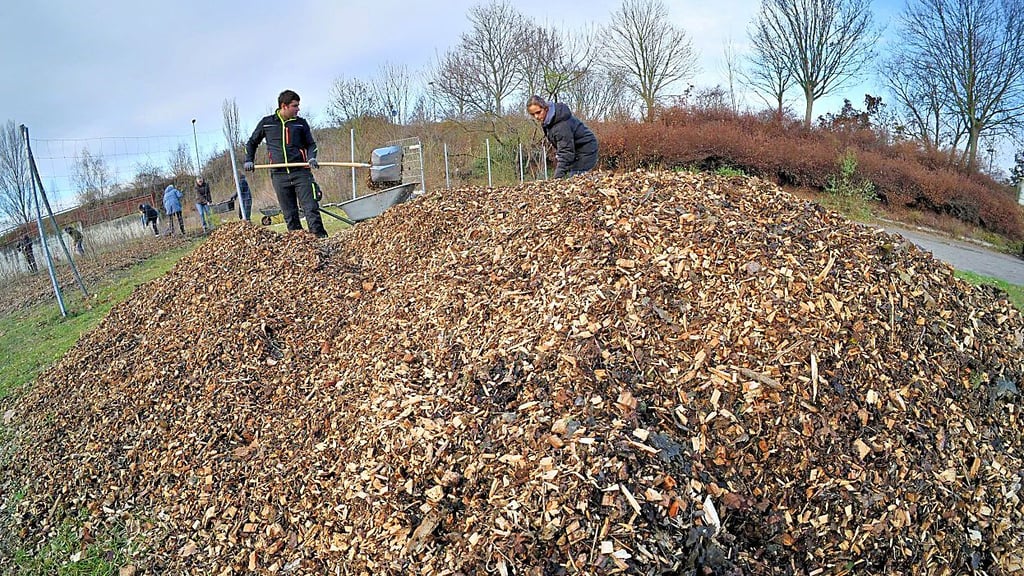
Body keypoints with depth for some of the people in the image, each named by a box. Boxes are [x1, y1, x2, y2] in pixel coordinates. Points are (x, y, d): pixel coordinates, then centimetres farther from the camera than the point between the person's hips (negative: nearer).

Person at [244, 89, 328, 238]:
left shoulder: (301, 123, 8)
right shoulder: (267, 122, 9)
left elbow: (310, 144, 15)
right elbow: (252, 142, 22)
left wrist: (312, 158, -5)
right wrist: (248, 160, 11)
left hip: (301, 172, -1)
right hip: (279, 175, 1)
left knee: (311, 208, -9)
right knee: (289, 214, 3)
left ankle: (321, 238, -10)